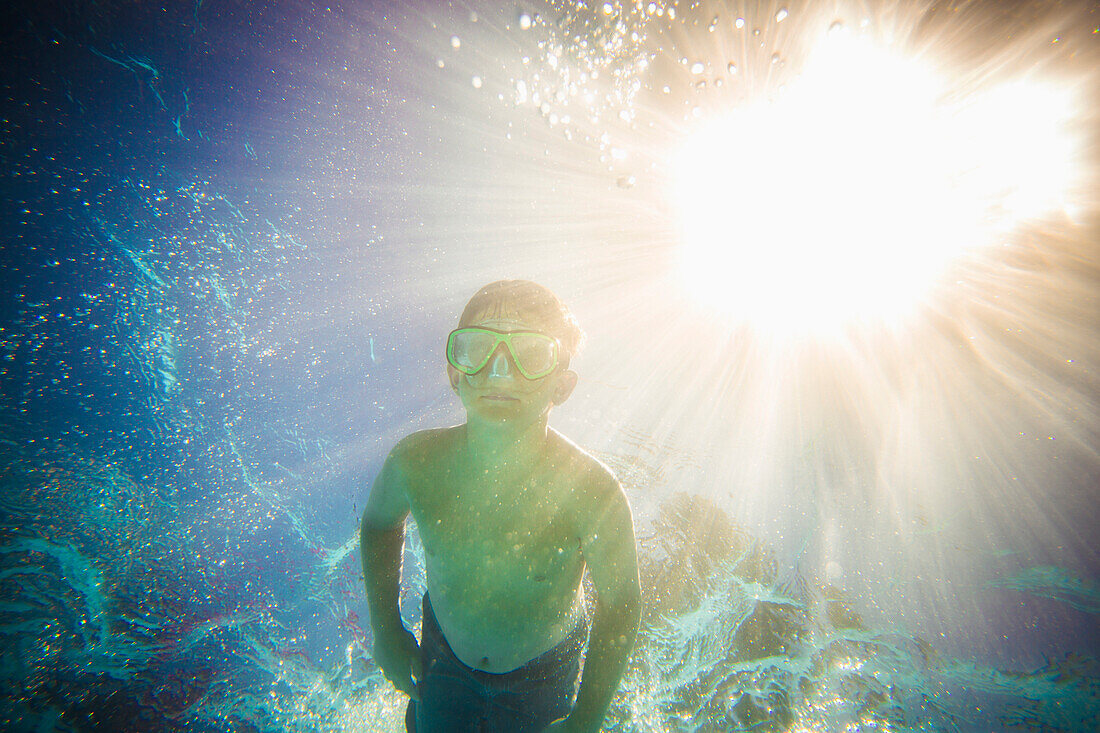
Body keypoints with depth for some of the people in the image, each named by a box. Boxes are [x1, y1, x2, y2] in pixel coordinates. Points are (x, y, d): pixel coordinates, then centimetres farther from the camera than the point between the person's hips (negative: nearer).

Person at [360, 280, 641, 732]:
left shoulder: (592, 493, -35)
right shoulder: (414, 464, -27)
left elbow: (619, 604, -17)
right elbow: (379, 523, -3)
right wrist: (386, 629, -2)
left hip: (546, 672, -1)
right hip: (442, 659, 2)